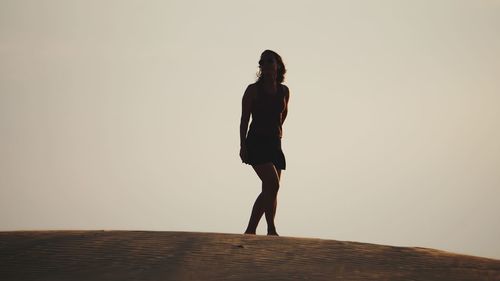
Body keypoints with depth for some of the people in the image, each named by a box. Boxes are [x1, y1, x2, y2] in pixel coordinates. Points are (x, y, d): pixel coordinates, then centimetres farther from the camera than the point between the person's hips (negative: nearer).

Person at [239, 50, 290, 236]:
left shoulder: (284, 91, 9)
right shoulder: (253, 90, -3)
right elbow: (244, 119, -3)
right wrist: (243, 145, -10)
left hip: (274, 143, 6)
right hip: (256, 142, -5)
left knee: (269, 191, 2)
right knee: (272, 184, -21)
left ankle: (250, 231, 11)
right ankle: (271, 230, -17)